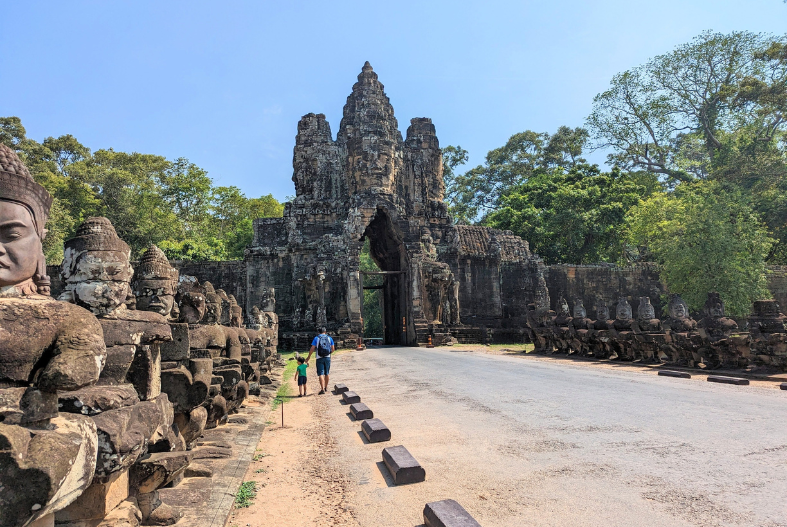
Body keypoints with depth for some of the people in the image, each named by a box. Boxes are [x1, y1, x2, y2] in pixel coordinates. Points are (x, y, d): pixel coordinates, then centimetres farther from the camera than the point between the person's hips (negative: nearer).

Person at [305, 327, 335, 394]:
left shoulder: (316, 338, -1)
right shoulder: (329, 338, 5)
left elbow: (312, 349, -5)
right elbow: (333, 349, 5)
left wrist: (308, 357, 6)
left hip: (320, 358, -3)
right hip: (327, 358, 3)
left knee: (320, 374, -4)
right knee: (326, 373, 16)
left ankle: (322, 389, -15)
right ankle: (326, 387, 26)